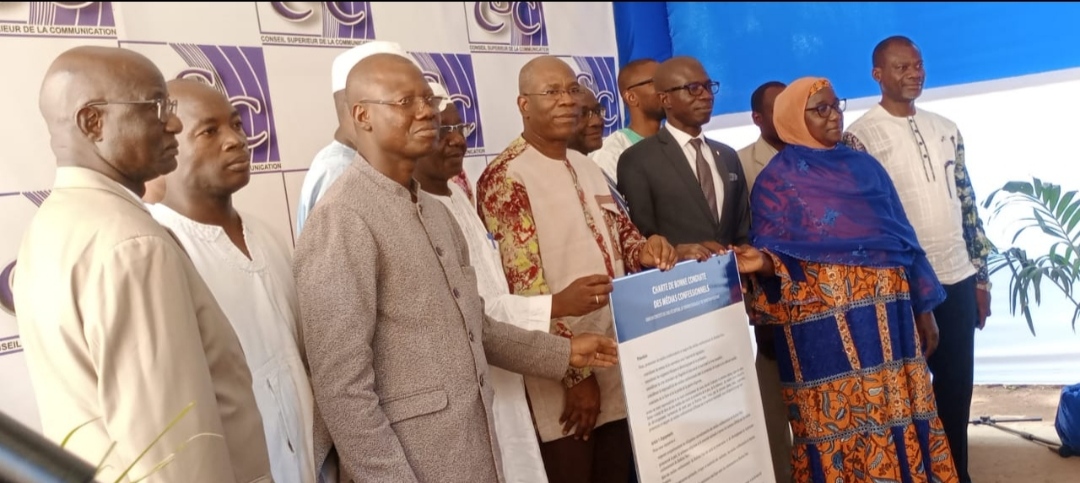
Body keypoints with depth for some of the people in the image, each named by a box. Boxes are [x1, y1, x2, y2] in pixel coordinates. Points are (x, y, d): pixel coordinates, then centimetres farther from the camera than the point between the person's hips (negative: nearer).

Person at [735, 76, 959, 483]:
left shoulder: (865, 166, 13)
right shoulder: (776, 180, -2)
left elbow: (903, 238, 14)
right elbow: (772, 253, -5)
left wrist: (924, 308, 11)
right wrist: (763, 264, -29)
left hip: (886, 317, 5)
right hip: (824, 324, -5)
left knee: (898, 414, 8)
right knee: (840, 420, 1)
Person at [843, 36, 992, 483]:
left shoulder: (945, 128, 11)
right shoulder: (859, 136, -8)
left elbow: (967, 202, 13)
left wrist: (980, 275, 11)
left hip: (956, 278, 5)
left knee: (958, 384, 11)